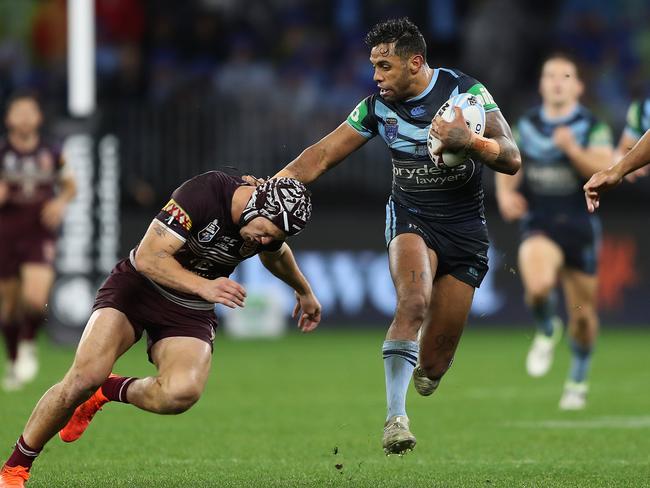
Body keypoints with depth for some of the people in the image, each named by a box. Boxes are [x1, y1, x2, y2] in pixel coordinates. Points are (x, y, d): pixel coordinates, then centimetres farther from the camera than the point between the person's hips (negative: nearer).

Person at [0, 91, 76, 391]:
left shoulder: (51, 153, 1)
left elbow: (70, 185, 16)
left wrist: (60, 202, -5)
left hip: (40, 237, 0)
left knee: (35, 299, -20)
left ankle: (27, 345, 9)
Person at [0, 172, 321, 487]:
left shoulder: (270, 224, -6)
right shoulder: (204, 193, -25)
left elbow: (277, 255, 22)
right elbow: (148, 258, -27)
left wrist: (304, 292, 38)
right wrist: (203, 286, -39)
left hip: (190, 313, 4)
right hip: (137, 287, -4)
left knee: (181, 392, -29)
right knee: (86, 374, -25)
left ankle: (109, 391, 4)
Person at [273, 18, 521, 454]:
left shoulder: (466, 91, -8)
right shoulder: (378, 106, -1)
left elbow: (512, 159, -14)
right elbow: (321, 156, 4)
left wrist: (469, 141, -33)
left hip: (465, 233, 0)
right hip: (411, 218, 0)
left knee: (433, 367, -2)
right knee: (414, 301, -34)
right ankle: (395, 418, -38)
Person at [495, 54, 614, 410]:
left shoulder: (592, 127, -2)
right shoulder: (527, 125, 7)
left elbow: (605, 171, -15)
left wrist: (572, 149, -28)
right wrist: (505, 193, -4)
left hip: (580, 226, 0)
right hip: (539, 224, 0)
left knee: (583, 314, 7)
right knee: (538, 286, -30)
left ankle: (578, 380, 32)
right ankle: (547, 331, 3)